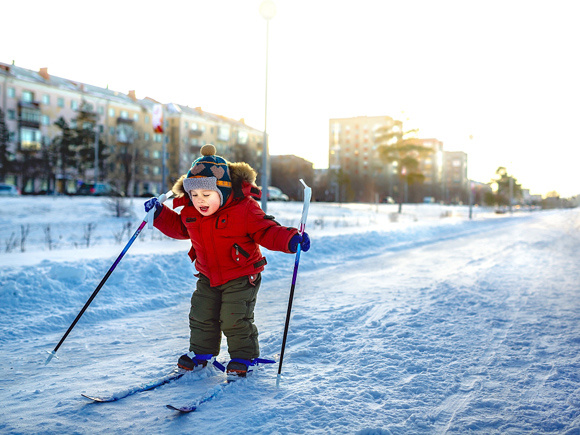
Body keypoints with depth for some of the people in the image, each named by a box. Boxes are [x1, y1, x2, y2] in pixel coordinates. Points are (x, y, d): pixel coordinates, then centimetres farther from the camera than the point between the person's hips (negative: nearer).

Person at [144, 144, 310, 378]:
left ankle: (244, 357, 17)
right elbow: (178, 228, 17)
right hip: (208, 277, 6)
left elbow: (266, 231, -17)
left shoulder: (244, 209, -21)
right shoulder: (190, 212, -4)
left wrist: (291, 240, -31)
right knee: (201, 316, 12)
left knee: (234, 319, -4)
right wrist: (160, 213, 6)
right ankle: (201, 352, 34)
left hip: (241, 277, -6)